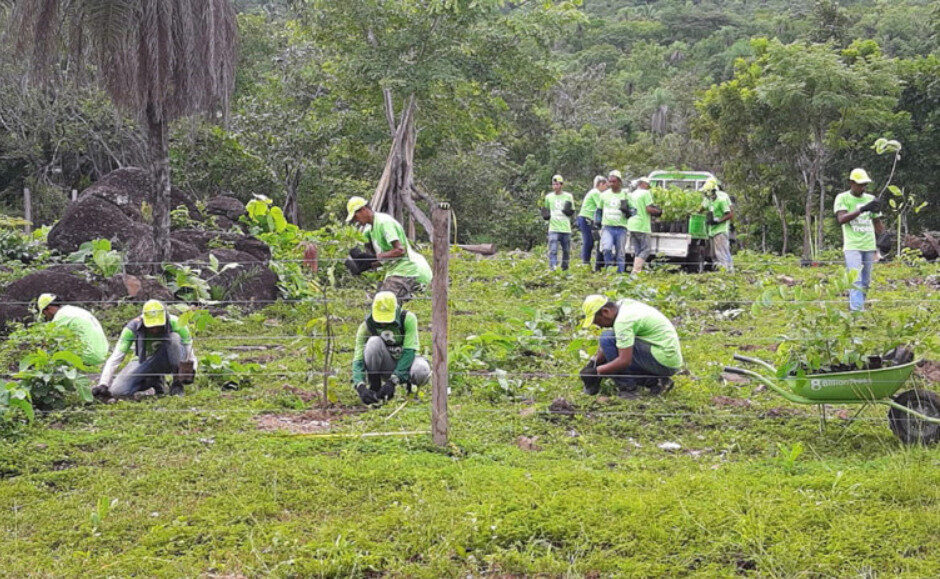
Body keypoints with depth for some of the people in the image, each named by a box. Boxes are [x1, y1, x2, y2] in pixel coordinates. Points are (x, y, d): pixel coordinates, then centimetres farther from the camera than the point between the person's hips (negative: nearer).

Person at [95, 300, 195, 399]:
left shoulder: (175, 323, -25)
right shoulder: (133, 327, -24)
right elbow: (115, 358, -25)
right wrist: (103, 384, -34)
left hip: (167, 363, 0)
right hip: (144, 364, 0)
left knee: (174, 338, -33)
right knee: (117, 391, -24)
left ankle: (177, 383, -18)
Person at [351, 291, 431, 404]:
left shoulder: (408, 319, -19)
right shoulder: (367, 326, -15)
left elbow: (409, 352, -26)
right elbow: (358, 360, -19)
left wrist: (392, 381, -35)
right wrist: (361, 388, -37)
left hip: (403, 366, -1)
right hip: (384, 368, 1)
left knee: (421, 370, -38)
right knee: (374, 342, -31)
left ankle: (408, 383, -1)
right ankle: (374, 390, -20)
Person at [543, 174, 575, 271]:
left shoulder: (568, 196, 6)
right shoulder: (548, 197, 8)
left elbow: (572, 212, 9)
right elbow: (545, 211, 19)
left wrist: (568, 211, -13)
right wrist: (546, 214, -3)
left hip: (566, 229, 1)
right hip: (553, 229, -1)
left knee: (566, 251, 8)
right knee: (553, 250, -14)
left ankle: (565, 269, 22)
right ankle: (552, 269, -17)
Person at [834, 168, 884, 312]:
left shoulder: (871, 199, 12)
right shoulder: (842, 198, 0)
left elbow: (878, 226, 18)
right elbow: (841, 219, -15)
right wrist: (862, 209, -25)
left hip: (869, 246, 5)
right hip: (852, 246, -5)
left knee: (865, 283, 5)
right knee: (856, 281, -14)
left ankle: (852, 307, 14)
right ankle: (857, 310, -20)